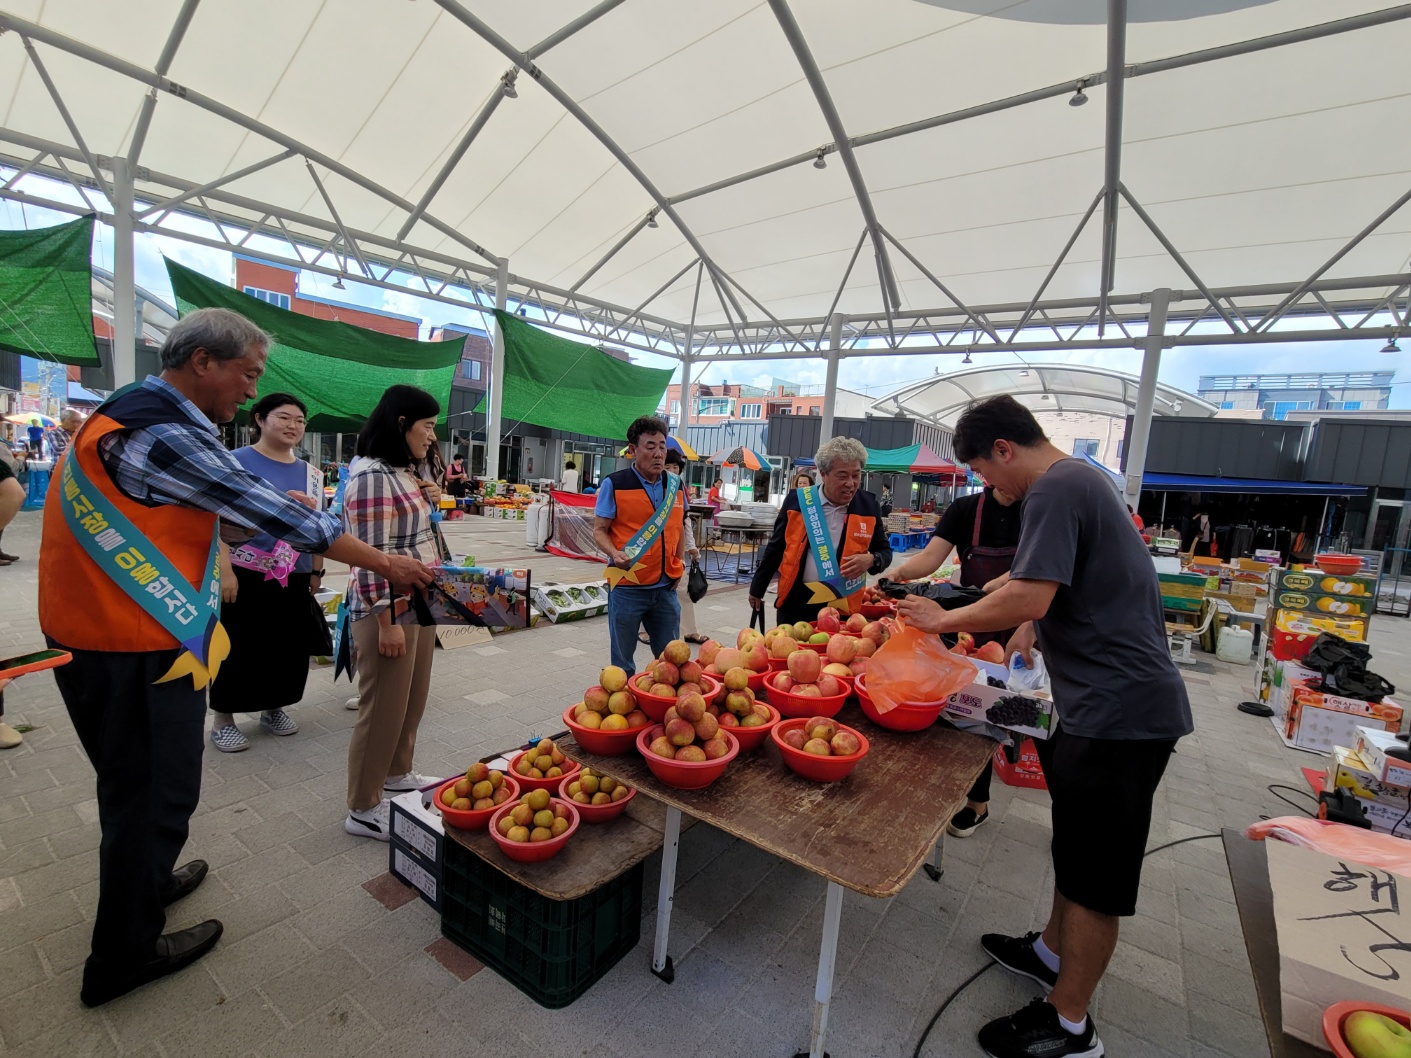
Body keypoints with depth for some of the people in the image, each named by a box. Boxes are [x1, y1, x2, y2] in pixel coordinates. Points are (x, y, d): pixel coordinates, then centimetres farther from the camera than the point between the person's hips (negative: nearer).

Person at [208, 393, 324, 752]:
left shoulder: (309, 473, 9)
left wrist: (317, 571, 13)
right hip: (244, 574, -5)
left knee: (289, 645, 11)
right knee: (238, 646, 5)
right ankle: (223, 719, 22)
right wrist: (225, 570, -17)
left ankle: (272, 708, 31)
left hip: (293, 577, 5)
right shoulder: (235, 462, -6)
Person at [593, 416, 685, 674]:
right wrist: (615, 554, -24)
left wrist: (678, 565, 11)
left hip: (665, 587, 4)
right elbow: (599, 530, -6)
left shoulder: (675, 485, 6)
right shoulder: (614, 484, -8)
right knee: (622, 660, 11)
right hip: (627, 587, -4)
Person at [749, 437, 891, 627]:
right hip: (795, 600, 0)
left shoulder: (868, 506, -1)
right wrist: (757, 589, 11)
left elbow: (885, 550, 9)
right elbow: (775, 548, 6)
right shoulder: (797, 501, -4)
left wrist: (871, 560, -15)